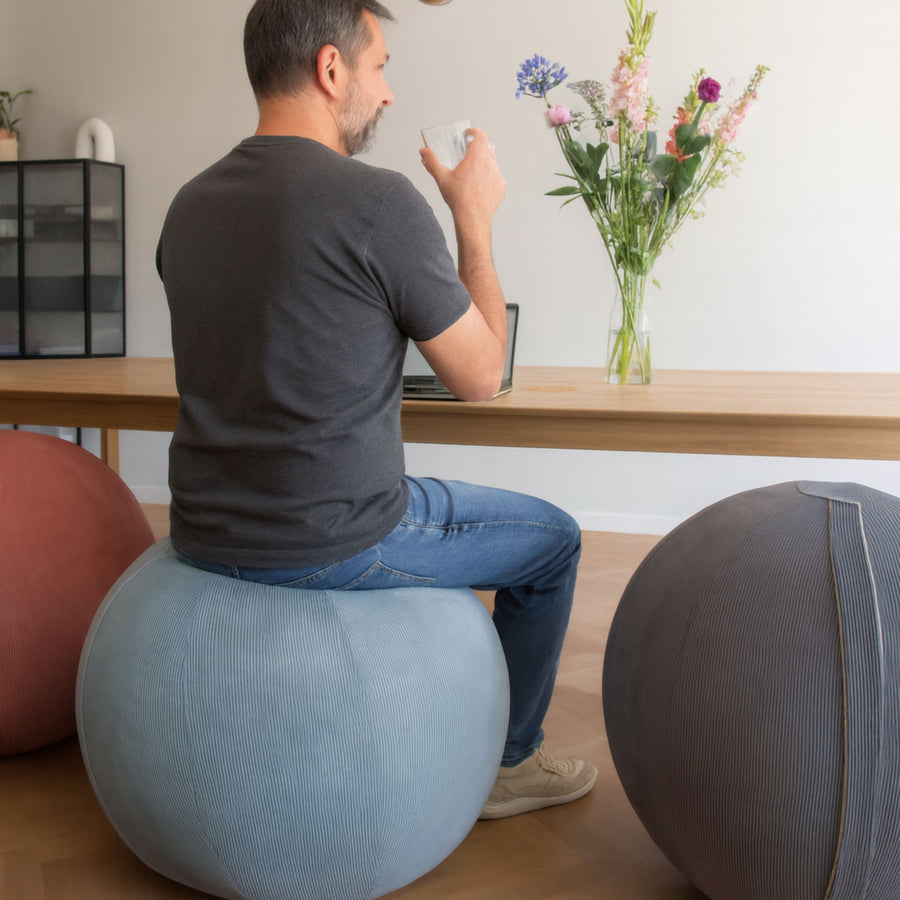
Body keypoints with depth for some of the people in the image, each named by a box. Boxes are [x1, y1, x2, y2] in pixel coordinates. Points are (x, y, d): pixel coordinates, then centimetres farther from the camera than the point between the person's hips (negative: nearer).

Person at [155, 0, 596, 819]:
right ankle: (510, 762, 32)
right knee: (551, 539, 17)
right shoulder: (380, 202, -18)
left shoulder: (189, 206, 5)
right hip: (334, 544, -7)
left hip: (206, 534, 8)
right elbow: (479, 376, -8)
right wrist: (475, 217, 2)